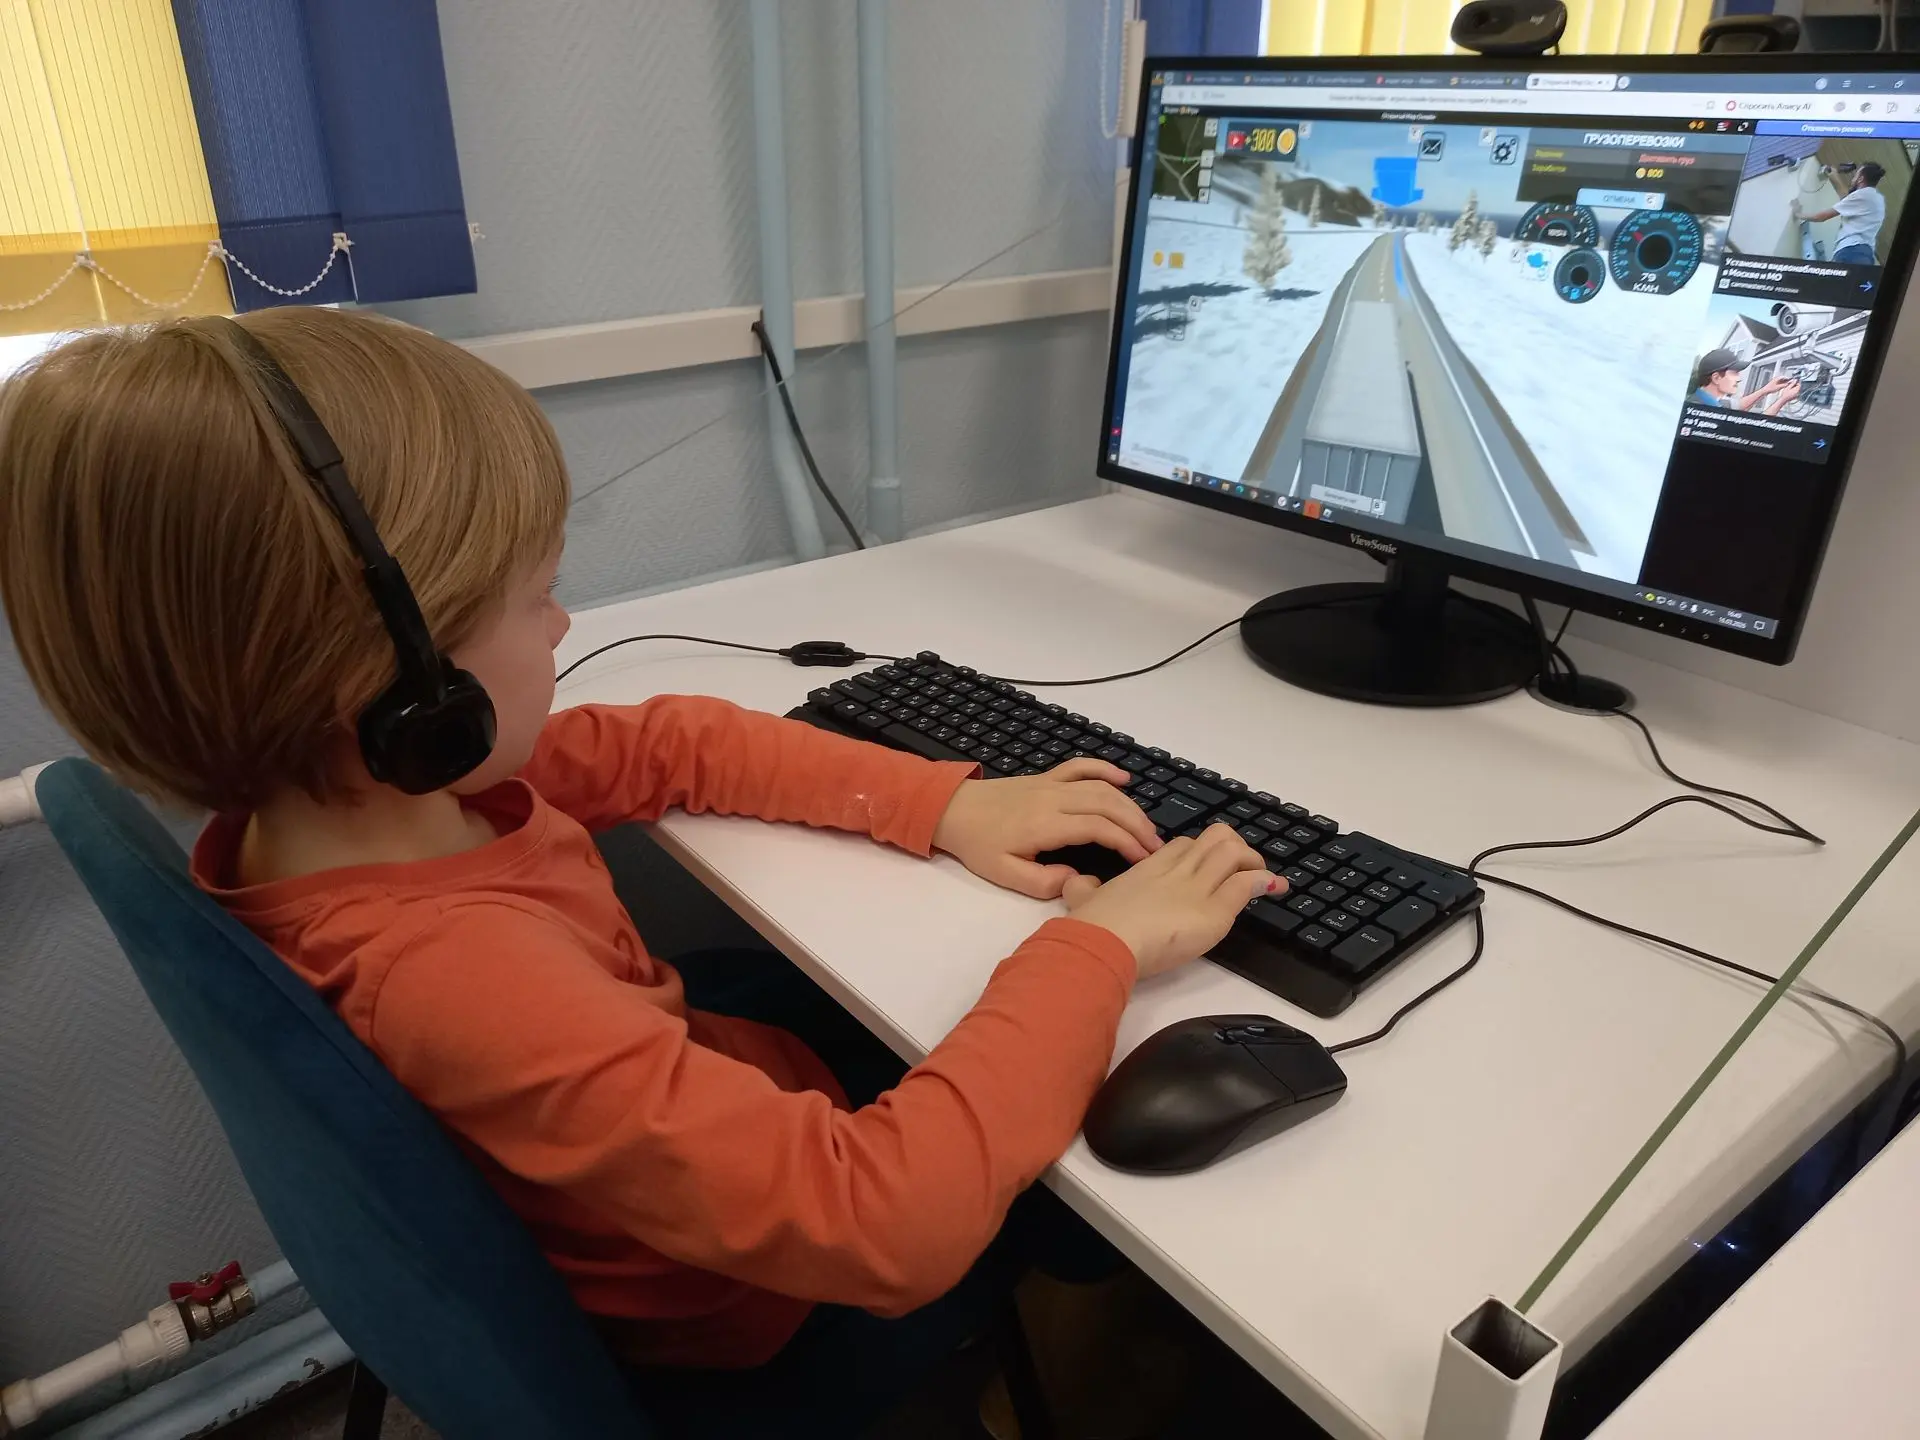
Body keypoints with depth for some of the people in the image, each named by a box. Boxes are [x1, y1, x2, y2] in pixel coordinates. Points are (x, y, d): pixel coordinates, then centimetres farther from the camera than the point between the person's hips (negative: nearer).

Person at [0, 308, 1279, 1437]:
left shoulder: (330, 788, -16)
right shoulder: (462, 975, -43)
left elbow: (669, 745, -7)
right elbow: (890, 1223, -45)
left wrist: (946, 802, -14)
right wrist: (1103, 948, -33)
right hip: (752, 1329, -6)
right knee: (1122, 1113, 11)